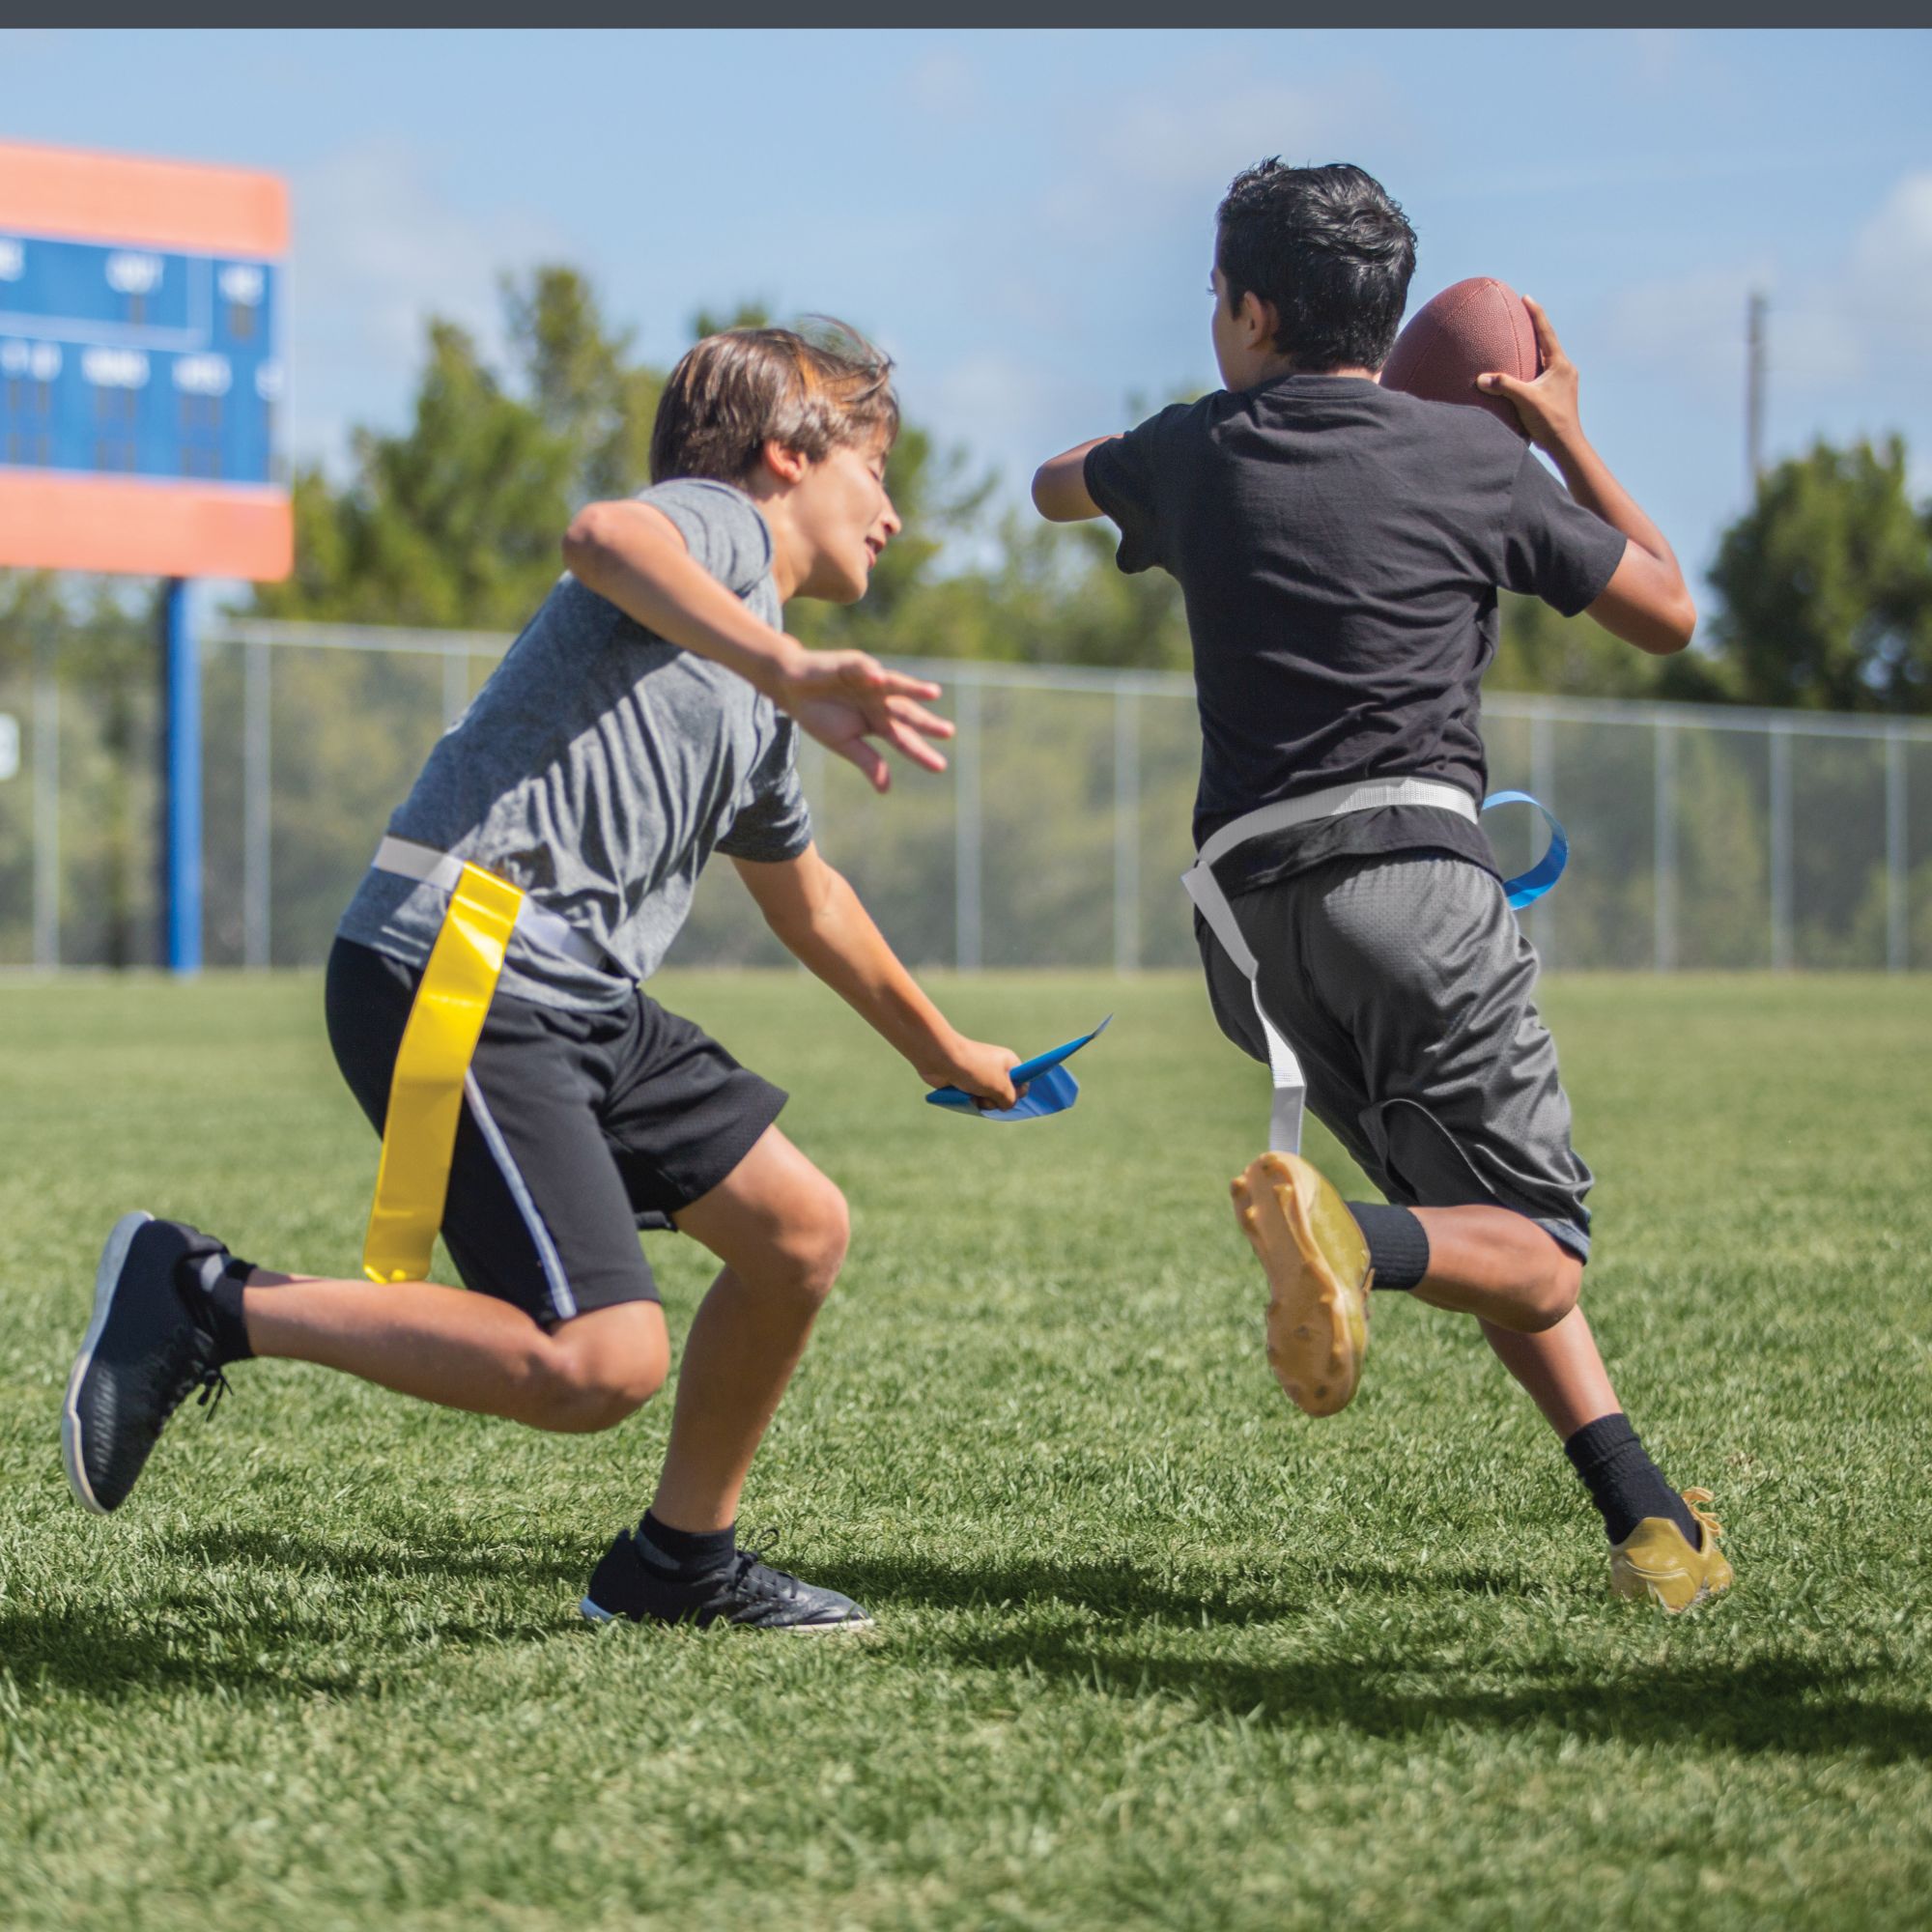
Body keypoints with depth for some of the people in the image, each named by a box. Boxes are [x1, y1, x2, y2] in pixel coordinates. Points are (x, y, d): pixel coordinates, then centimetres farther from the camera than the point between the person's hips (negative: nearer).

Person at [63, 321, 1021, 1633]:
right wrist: (790, 671, -34)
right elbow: (604, 540, -25)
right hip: (458, 970, -10)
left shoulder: (756, 707, 28)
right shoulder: (716, 522, 1)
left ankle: (680, 1560, 24)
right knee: (598, 1363, -19)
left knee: (802, 1228, 10)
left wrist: (945, 1052, 56)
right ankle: (204, 1300, -8)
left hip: (581, 997, 10)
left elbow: (807, 898, 44)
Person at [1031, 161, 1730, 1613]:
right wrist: (1565, 436, 24)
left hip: (1252, 908, 4)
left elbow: (1055, 486, 37)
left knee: (1491, 1235, 15)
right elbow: (1669, 614, 15)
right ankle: (1357, 1237, -32)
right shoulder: (1475, 459, 4)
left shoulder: (1194, 455, 12)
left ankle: (1648, 1521, 3)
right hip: (1415, 879, -4)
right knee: (1539, 1258, -1)